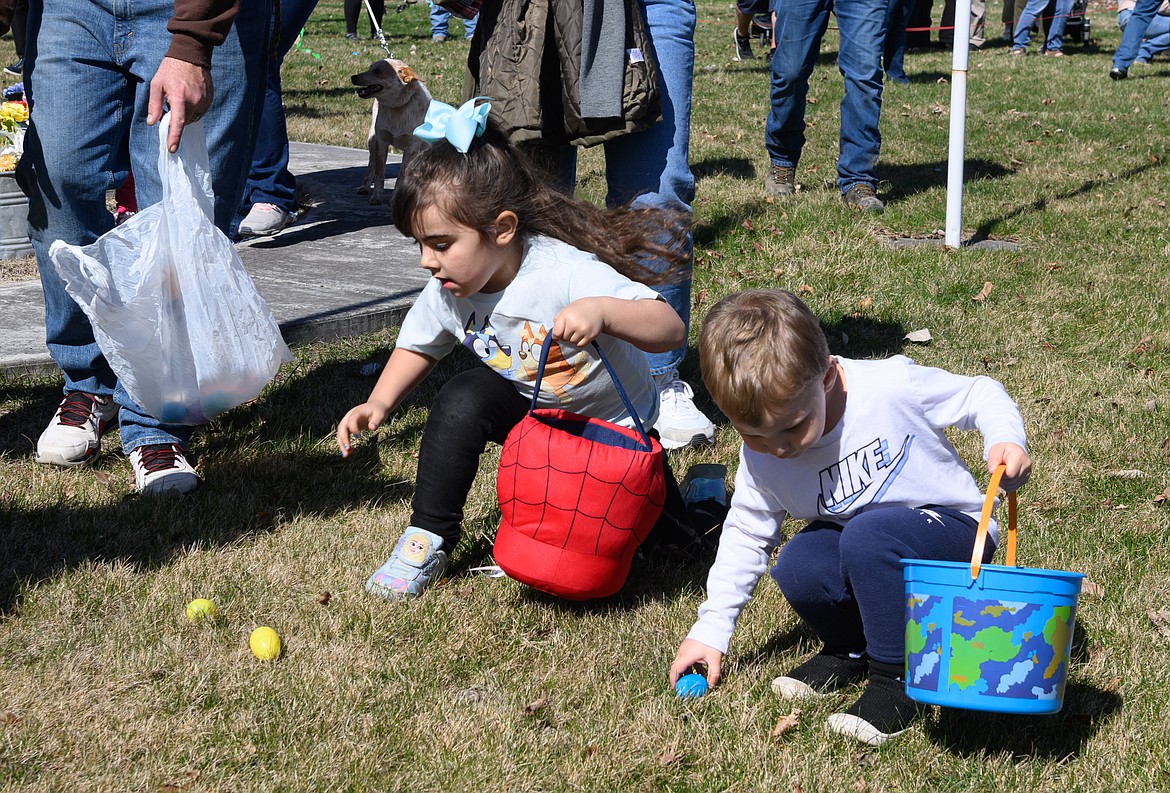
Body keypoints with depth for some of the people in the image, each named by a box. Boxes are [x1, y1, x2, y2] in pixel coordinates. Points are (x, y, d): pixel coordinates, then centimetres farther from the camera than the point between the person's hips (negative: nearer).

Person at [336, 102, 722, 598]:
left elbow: (670, 329, -40)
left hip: (615, 424, -4)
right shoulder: (447, 292, -17)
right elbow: (418, 346, 6)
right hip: (530, 410, 4)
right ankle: (429, 539, -10)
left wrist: (602, 311, -58)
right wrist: (379, 403, -11)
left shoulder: (565, 275, -36)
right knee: (463, 399, -25)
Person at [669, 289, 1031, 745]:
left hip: (952, 533, -5)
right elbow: (745, 535, 6)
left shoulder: (891, 388, -25)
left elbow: (979, 395, -9)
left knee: (868, 535, -35)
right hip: (865, 552, 5)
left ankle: (895, 678, -19)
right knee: (798, 566, -27)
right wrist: (711, 630, 4)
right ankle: (850, 649, 4)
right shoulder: (760, 460, -10)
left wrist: (1005, 438, -30)